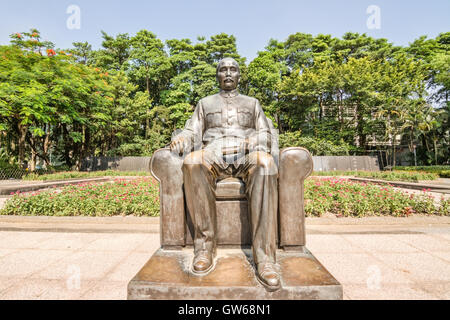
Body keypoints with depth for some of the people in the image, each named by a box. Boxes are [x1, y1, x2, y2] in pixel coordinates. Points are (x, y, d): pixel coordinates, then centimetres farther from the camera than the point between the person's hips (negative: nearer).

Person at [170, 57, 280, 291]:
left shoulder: (252, 103, 27)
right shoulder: (205, 103, 27)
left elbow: (265, 134, 17)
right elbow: (192, 132, 15)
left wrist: (254, 142, -9)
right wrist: (180, 140, -10)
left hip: (245, 157, 0)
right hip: (213, 157, 1)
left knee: (264, 163, -37)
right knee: (192, 162, -36)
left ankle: (264, 258, -38)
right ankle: (205, 247, -28)